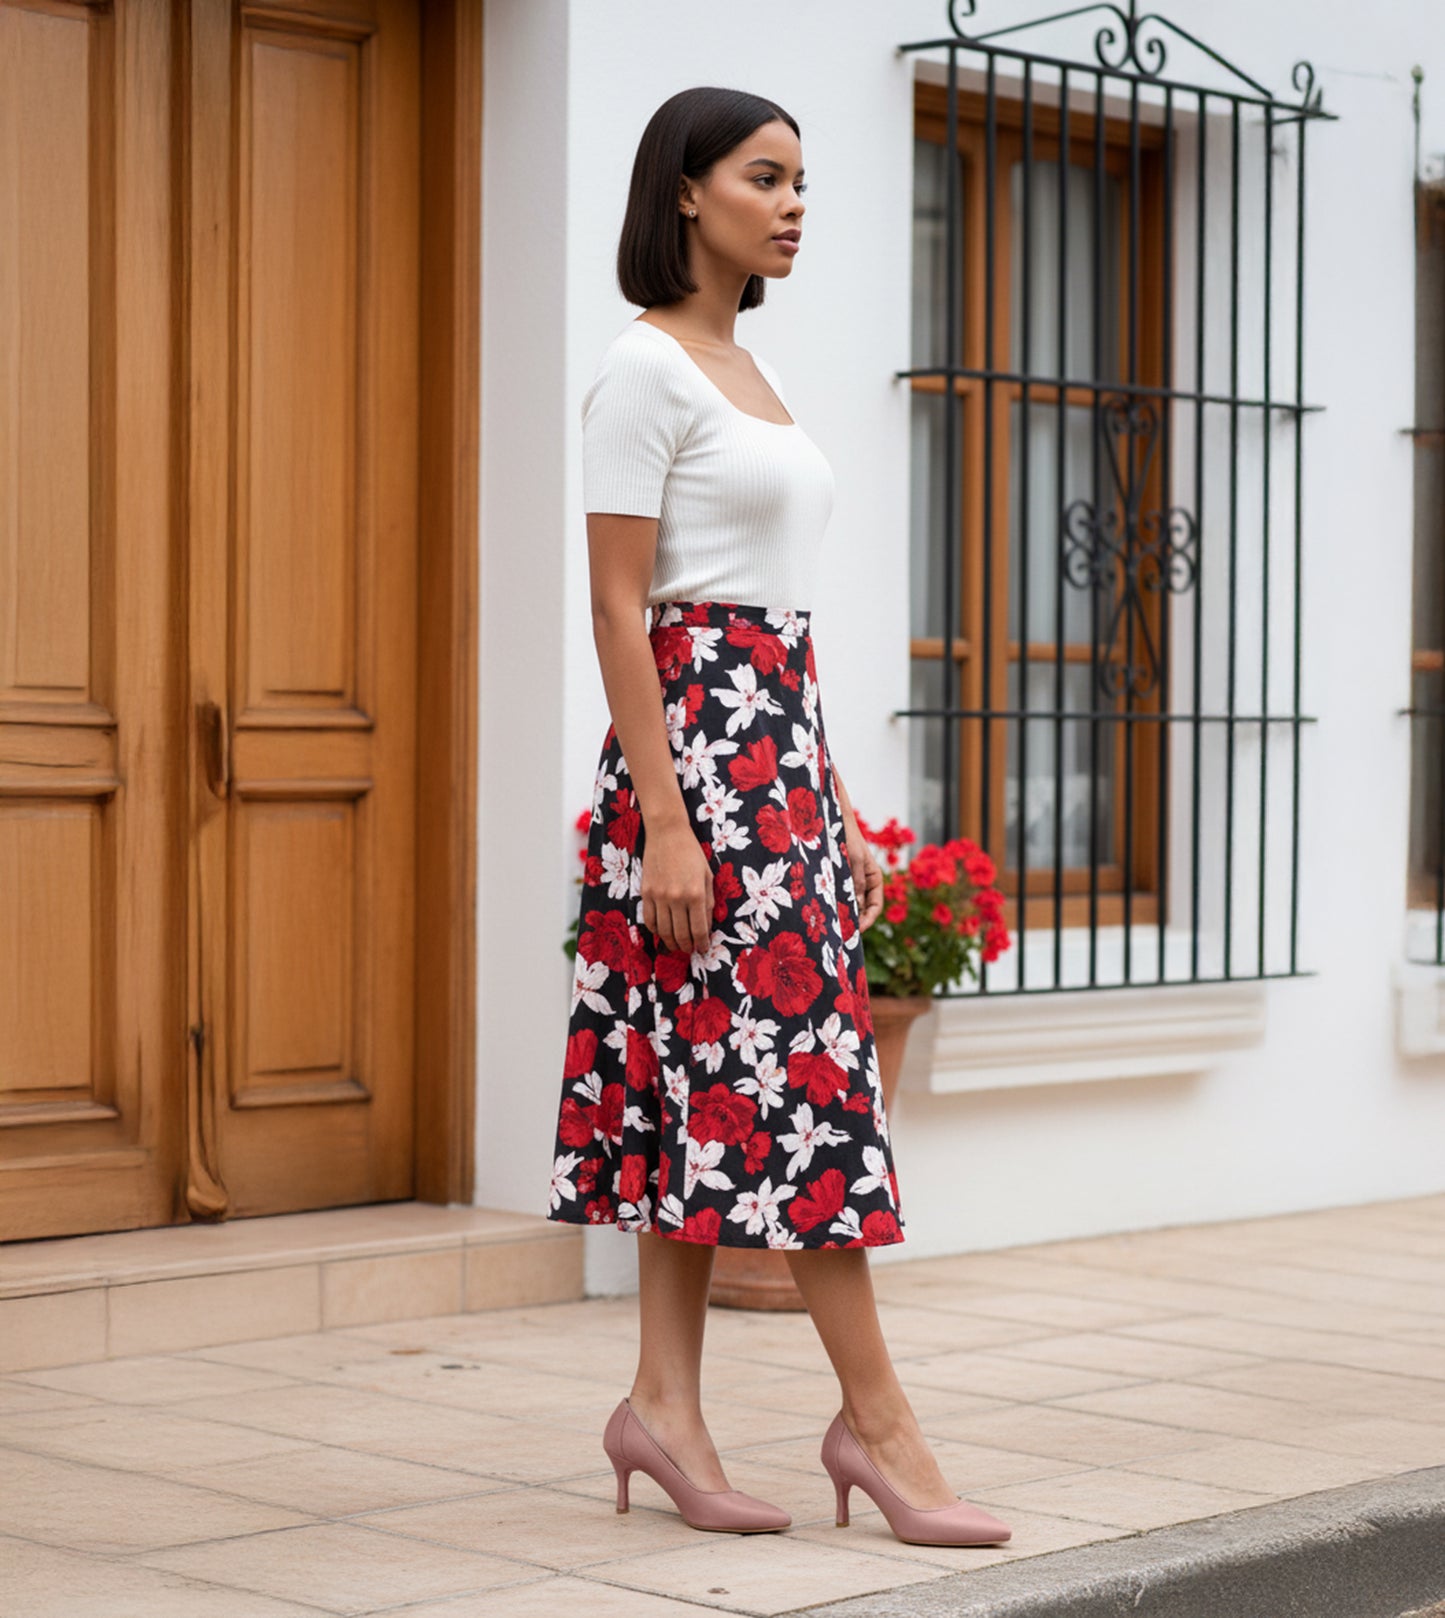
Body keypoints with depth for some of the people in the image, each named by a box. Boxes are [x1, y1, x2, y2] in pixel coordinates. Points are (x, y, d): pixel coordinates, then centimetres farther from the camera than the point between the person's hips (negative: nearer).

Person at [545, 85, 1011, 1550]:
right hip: (695, 740, -9)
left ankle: (664, 1404, 12)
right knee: (797, 1063, -8)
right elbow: (619, 610, -14)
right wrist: (665, 821, -20)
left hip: (782, 744, 9)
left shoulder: (749, 375, 18)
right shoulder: (644, 369, -8)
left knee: (712, 1080, 8)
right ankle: (875, 1421, -3)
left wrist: (837, 808, 18)